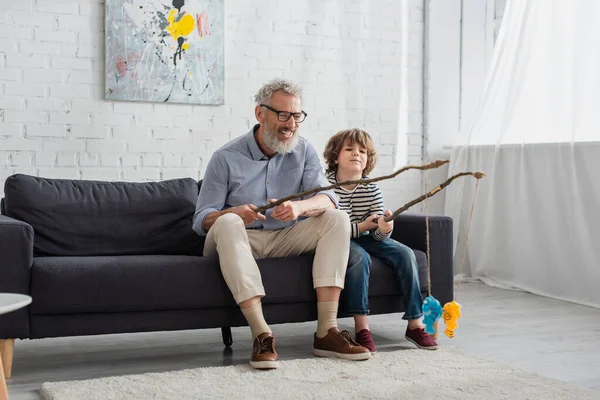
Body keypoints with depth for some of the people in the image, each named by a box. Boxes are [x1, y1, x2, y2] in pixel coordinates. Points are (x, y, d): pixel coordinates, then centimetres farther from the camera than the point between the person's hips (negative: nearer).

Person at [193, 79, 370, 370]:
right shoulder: (226, 158, -7)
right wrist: (232, 213, -33)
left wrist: (300, 207, -35)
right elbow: (202, 219, -9)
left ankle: (326, 331, -28)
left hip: (285, 240, 4)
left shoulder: (304, 151, 3)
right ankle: (261, 334, -42)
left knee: (337, 218, -17)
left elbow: (327, 199, -10)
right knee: (228, 223, -35)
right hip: (239, 241, -3)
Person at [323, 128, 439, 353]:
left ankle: (415, 324, -10)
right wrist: (361, 226, -27)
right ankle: (361, 328, -32)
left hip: (364, 238, 5)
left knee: (405, 254, -15)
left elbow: (378, 234, -7)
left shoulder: (371, 188, -3)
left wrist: (384, 229, -31)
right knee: (360, 257, -35)